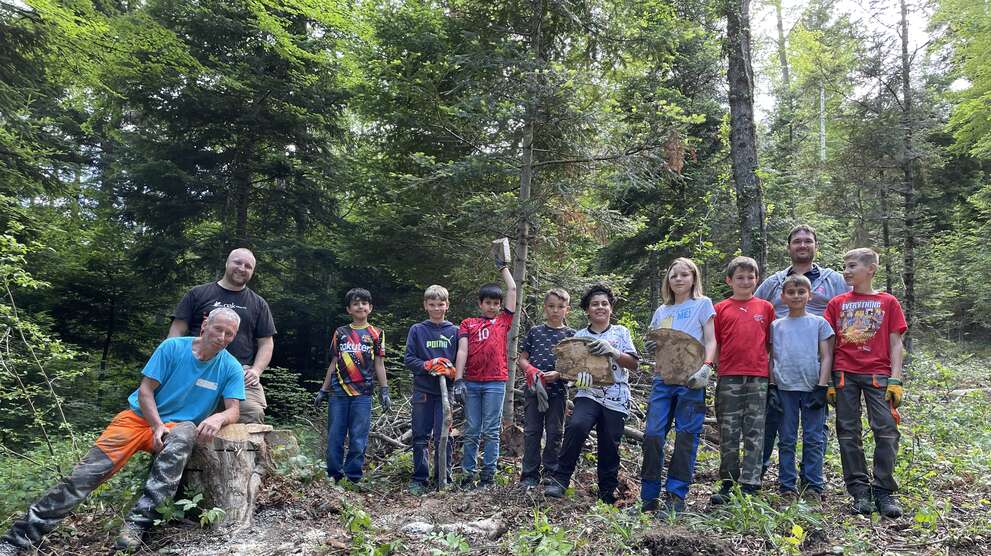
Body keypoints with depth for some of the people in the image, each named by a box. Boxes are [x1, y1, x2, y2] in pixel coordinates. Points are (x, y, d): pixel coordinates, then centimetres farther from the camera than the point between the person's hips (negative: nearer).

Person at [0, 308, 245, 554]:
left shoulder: (230, 368, -4)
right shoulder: (172, 347, -6)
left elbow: (233, 412, -9)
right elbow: (145, 390, -5)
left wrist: (218, 418, -33)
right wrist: (157, 426, -19)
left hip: (176, 426, -1)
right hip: (140, 416, 1)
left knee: (187, 432, -36)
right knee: (89, 471, -16)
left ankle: (137, 522, -38)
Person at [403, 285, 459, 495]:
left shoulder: (454, 331, 7)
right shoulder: (417, 330, 7)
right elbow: (409, 359, 3)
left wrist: (450, 371, -12)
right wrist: (428, 366, -14)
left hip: (446, 391, 0)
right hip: (422, 390, 0)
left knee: (444, 437, 1)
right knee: (420, 438, 5)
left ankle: (444, 479, 12)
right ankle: (419, 479, 15)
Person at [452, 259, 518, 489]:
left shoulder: (503, 321, 11)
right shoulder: (468, 324, 11)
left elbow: (512, 289, 13)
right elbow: (462, 351, 1)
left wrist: (502, 266, 22)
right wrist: (458, 380, -8)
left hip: (495, 383, 0)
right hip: (471, 383, 1)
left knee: (491, 432, 3)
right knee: (471, 432, 5)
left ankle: (488, 476, 8)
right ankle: (467, 475, 10)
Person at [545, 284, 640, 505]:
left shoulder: (620, 332, 10)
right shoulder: (580, 336, 12)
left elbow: (633, 363, 2)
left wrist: (612, 351, -15)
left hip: (616, 398, 0)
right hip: (588, 394, 0)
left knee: (609, 448, 2)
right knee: (576, 426, -27)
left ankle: (607, 493, 22)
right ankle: (560, 480, -18)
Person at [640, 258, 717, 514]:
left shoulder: (702, 304, 7)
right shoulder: (661, 311, 20)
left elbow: (711, 340, 0)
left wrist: (706, 367, -16)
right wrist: (651, 346, 0)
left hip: (690, 379, -4)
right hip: (663, 378, 4)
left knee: (686, 435, -4)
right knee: (653, 434, -3)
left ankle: (676, 495, 2)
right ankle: (649, 497, 6)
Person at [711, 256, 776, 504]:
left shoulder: (765, 307, 10)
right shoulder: (720, 309, 7)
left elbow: (771, 343, 11)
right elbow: (713, 343, 9)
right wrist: (709, 368, 2)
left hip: (758, 377, 0)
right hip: (728, 376, 0)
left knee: (754, 432, 2)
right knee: (728, 432, 5)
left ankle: (749, 485, 7)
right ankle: (727, 483, 14)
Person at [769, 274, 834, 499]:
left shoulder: (819, 323, 6)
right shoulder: (776, 325, 10)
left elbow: (826, 356, 3)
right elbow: (771, 357, 11)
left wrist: (822, 385, -5)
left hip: (812, 388, -1)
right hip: (785, 388, 1)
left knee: (814, 439, 2)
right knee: (787, 440, 6)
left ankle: (813, 486, 9)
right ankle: (787, 487, 11)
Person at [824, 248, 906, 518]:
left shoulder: (888, 302, 8)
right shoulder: (837, 303, 11)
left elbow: (895, 344, 5)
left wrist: (895, 379, -5)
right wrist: (828, 381, 3)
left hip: (878, 374, -2)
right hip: (844, 374, 2)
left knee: (886, 429, -8)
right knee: (848, 432, 2)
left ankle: (884, 492, 4)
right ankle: (860, 492, 10)